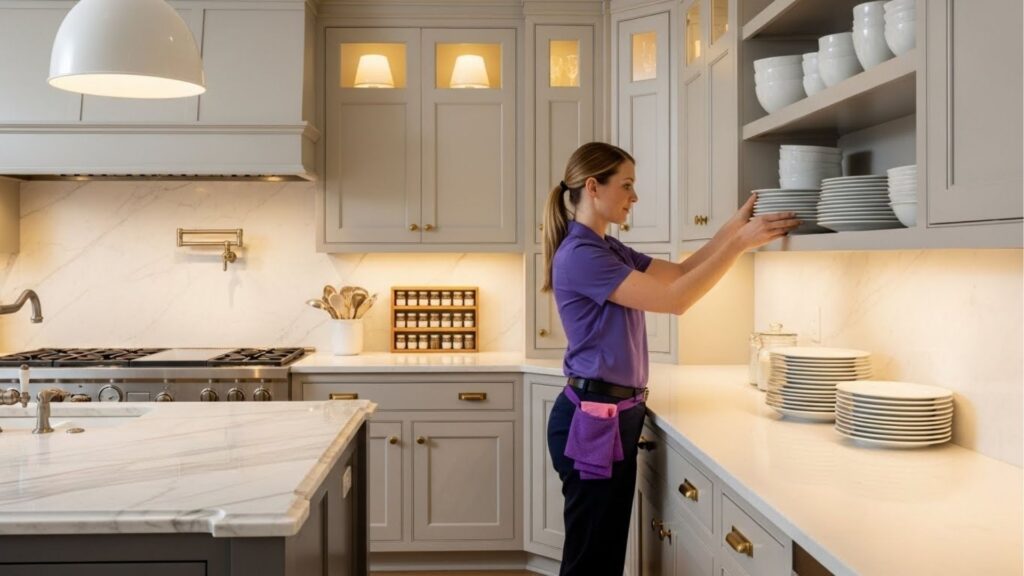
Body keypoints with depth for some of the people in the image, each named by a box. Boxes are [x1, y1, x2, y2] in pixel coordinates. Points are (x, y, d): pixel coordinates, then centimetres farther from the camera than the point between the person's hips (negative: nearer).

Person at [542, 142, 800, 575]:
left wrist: (733, 227, 4)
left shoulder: (610, 250, 14)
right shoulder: (579, 255, -18)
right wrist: (741, 243, -19)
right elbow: (674, 299, -21)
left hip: (616, 414, 10)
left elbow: (679, 272, 14)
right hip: (593, 418, -10)